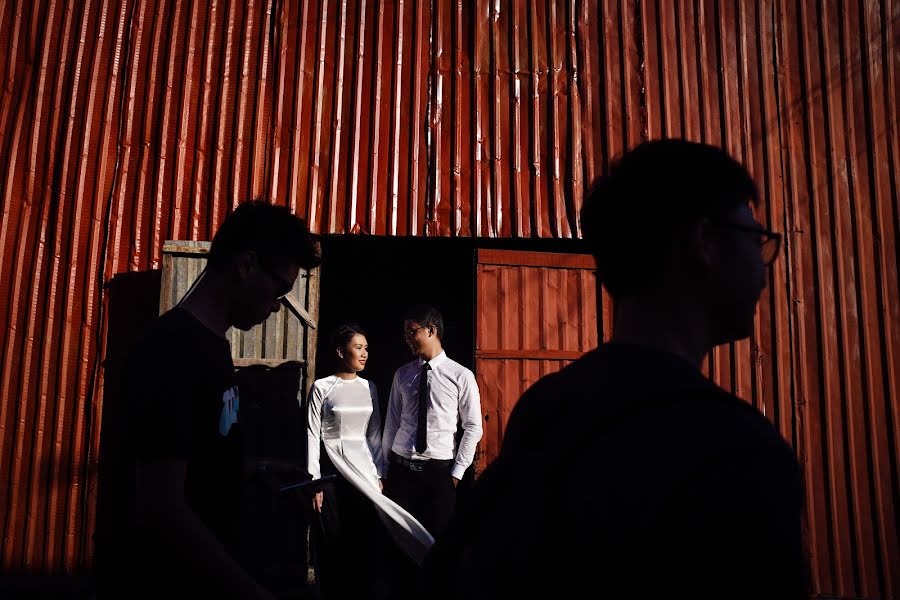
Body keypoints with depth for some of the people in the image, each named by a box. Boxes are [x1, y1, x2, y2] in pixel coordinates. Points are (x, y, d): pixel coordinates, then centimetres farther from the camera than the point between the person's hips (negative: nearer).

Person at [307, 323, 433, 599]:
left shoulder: (369, 387, 9)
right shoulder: (322, 387, -3)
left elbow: (374, 434, 11)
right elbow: (313, 434, -4)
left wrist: (378, 475, 6)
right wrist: (314, 481, -8)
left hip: (363, 470, 3)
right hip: (332, 468, -3)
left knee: (369, 540, 0)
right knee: (333, 542, 3)